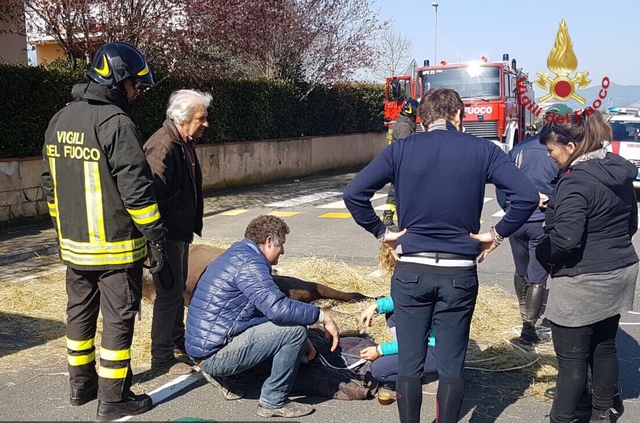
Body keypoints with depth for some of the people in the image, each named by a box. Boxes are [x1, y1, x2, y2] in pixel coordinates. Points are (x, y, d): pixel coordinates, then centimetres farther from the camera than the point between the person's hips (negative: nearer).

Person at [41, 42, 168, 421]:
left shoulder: (60, 121, 10)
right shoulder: (116, 123, -17)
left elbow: (51, 184, 16)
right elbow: (136, 189, -20)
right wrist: (156, 236, -13)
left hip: (74, 245, 8)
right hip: (116, 246, -8)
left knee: (80, 312, 18)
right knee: (118, 319, 2)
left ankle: (82, 384, 32)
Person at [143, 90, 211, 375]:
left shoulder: (185, 144, 10)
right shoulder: (162, 147, -23)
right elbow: (153, 196, -27)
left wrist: (192, 227, 23)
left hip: (181, 232, 10)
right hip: (167, 235, -10)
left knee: (178, 289, 22)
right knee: (169, 293, -4)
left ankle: (177, 340, 38)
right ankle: (162, 358, 8)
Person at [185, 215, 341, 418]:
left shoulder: (238, 254, 15)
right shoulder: (249, 263, -17)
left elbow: (270, 307, 20)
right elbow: (278, 309, -29)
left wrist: (299, 342, 15)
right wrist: (322, 316, -16)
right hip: (216, 355, -10)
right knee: (294, 331, -15)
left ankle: (226, 376, 18)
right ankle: (274, 402, -3)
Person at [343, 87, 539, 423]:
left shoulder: (400, 150, 0)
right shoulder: (483, 150, 0)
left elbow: (353, 193, -8)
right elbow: (527, 196, -8)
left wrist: (381, 232, 2)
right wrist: (497, 234, 2)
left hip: (411, 271, 0)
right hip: (459, 273, 0)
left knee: (409, 364, 11)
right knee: (451, 367, 11)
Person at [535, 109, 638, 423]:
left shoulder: (576, 181, -22)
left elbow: (565, 239, -27)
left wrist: (541, 253, -9)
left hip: (582, 284, -9)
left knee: (572, 358, 1)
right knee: (604, 348, 20)